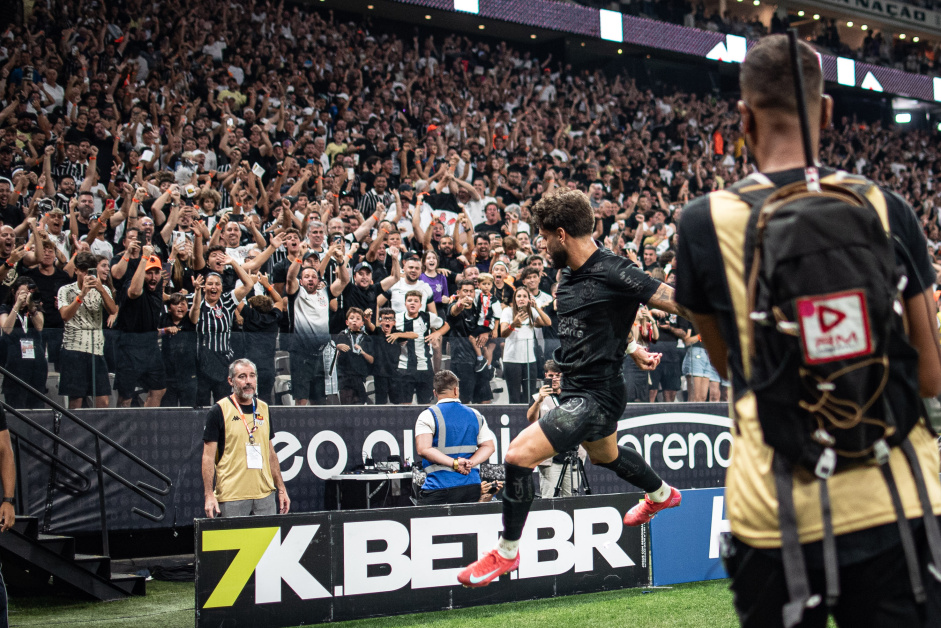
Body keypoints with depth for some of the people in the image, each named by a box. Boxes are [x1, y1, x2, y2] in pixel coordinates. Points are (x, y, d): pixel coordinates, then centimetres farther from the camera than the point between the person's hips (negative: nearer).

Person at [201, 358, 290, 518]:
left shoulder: (264, 409, 13)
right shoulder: (218, 411, -3)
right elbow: (208, 456, -5)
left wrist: (281, 489, 15)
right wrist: (209, 495, -13)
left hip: (265, 494, 5)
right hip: (231, 496, -4)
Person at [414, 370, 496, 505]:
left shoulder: (428, 416, -2)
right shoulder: (476, 415, 13)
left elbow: (423, 449, -15)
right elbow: (489, 446, 9)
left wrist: (455, 463, -15)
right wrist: (470, 463, -5)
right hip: (472, 486, 5)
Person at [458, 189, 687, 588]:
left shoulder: (613, 273, -21)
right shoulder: (569, 275, 7)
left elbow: (676, 302, -19)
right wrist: (633, 351, 22)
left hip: (595, 395, -10)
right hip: (577, 389, 10)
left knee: (519, 454, -19)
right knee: (604, 454, 34)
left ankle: (506, 552, -1)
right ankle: (662, 495, 64)